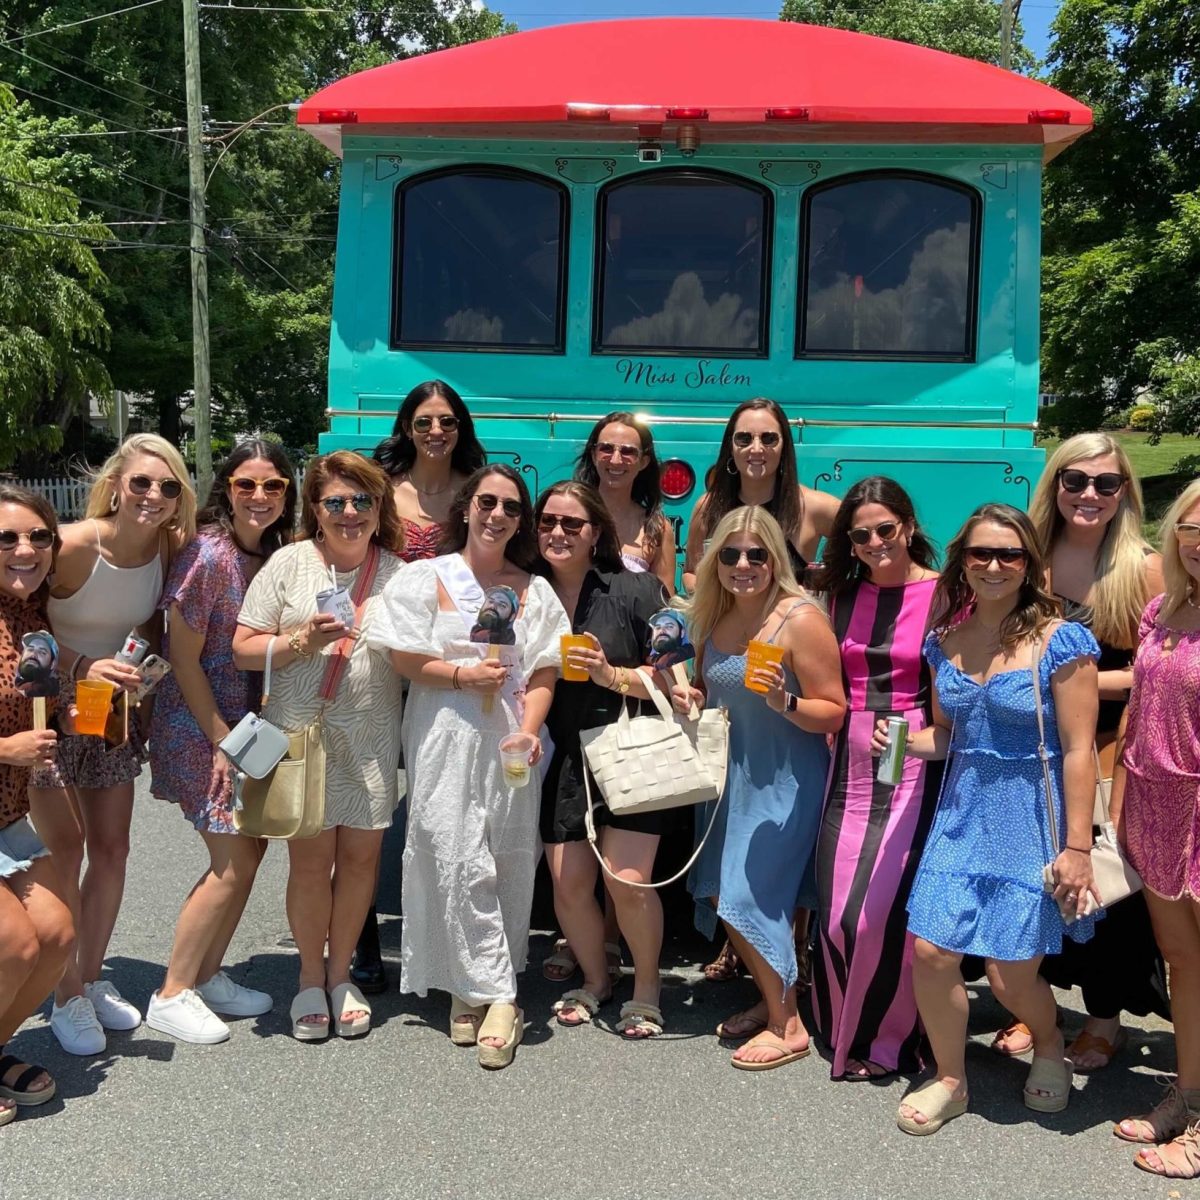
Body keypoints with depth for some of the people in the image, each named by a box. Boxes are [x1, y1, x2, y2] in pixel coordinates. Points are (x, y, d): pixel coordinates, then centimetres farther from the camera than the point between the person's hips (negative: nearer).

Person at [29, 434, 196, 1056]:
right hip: (49, 707, -5)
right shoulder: (74, 545, -24)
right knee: (65, 850, -5)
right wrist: (83, 666, -32)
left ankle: (92, 977, 26)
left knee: (112, 849, 8)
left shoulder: (169, 549, -8)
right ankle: (67, 998, 10)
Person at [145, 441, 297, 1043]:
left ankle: (207, 976, 26)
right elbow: (183, 657, -16)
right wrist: (222, 737, -15)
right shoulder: (208, 554, -18)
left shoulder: (277, 554, 4)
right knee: (234, 863, -6)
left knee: (248, 852, 10)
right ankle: (171, 995, 9)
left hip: (248, 720, 7)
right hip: (198, 723, -7)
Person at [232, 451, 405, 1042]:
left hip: (370, 740, 2)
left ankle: (340, 973, 26)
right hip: (300, 733, -2)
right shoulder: (289, 563, -1)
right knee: (310, 861, 2)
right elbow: (243, 649, -2)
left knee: (361, 855, 6)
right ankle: (310, 980, 22)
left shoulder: (397, 574, 5)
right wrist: (299, 642, -17)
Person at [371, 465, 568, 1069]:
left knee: (510, 866, 3)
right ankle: (498, 998, -2)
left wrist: (529, 731, -8)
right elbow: (404, 659, -2)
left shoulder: (535, 591, 13)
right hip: (446, 742, -3)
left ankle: (472, 989, 17)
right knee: (461, 865, -8)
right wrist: (462, 675, -14)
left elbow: (544, 672, 6)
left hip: (510, 745, 3)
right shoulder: (427, 578, 5)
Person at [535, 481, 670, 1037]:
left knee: (628, 882, -9)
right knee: (568, 883, 1)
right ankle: (594, 979, 28)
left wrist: (613, 675, -21)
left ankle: (646, 988, 17)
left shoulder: (635, 590, -7)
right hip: (563, 761, 3)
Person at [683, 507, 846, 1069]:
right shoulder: (713, 618, 3)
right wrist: (688, 697, -3)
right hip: (734, 773, 7)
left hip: (787, 780, -7)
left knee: (751, 896, -5)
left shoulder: (801, 618, -18)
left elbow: (834, 712, -15)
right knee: (719, 890, 11)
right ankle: (770, 999, 31)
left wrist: (784, 701, -32)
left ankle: (787, 1025, 14)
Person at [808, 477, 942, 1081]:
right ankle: (841, 1026, 28)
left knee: (883, 908, -6)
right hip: (850, 762, 5)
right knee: (835, 907, 7)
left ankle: (885, 1040, 15)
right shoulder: (842, 592, 8)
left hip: (913, 764, -5)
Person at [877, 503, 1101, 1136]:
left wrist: (1077, 847, -14)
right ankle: (949, 1079, 23)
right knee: (931, 951, -2)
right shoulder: (947, 640, 5)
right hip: (962, 815, 5)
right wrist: (903, 741, -6)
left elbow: (1078, 749, -12)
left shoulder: (1060, 641, -11)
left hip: (1031, 821, -4)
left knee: (1010, 975, 1)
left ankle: (1049, 1043, 36)